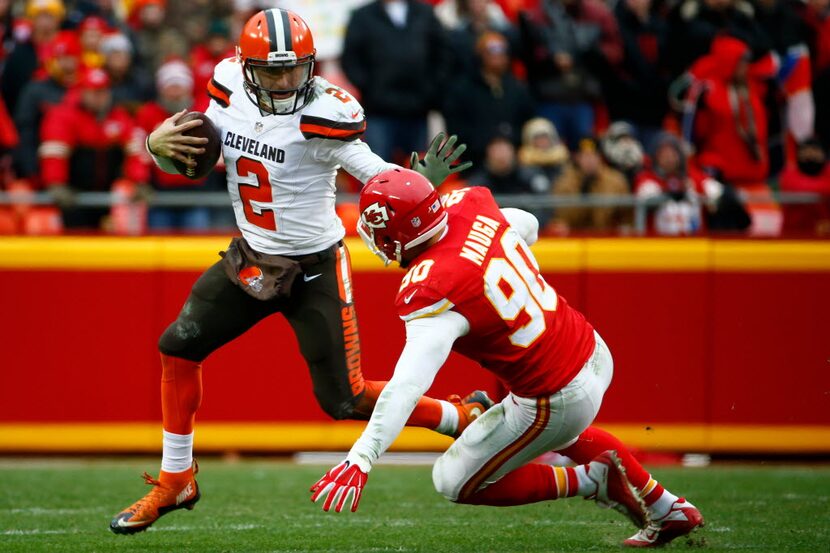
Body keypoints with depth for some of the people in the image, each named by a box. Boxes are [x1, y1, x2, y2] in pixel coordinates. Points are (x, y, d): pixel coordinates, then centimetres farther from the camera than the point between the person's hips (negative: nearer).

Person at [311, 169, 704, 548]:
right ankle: (668, 511, 42)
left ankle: (594, 481, 7)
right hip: (593, 351, 8)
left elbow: (408, 385, -37)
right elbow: (527, 227, 19)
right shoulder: (469, 206, -5)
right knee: (564, 428, 41)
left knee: (455, 482, 10)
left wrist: (360, 459, -42)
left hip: (558, 399, -8)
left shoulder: (431, 293, -26)